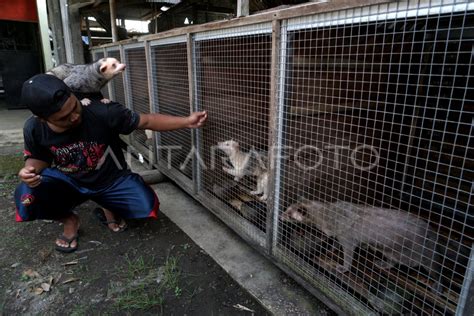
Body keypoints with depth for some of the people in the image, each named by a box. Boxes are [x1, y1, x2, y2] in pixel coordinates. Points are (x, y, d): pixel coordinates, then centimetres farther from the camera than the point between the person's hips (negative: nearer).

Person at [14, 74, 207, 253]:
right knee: (27, 198, -29)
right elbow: (37, 158, 3)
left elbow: (146, 121, -22)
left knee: (147, 208, -22)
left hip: (111, 180, -1)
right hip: (67, 181, 2)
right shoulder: (34, 129, -18)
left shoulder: (101, 112, -29)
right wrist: (30, 169, -22)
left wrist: (186, 121, -30)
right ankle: (69, 220, 7)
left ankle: (109, 209, 15)